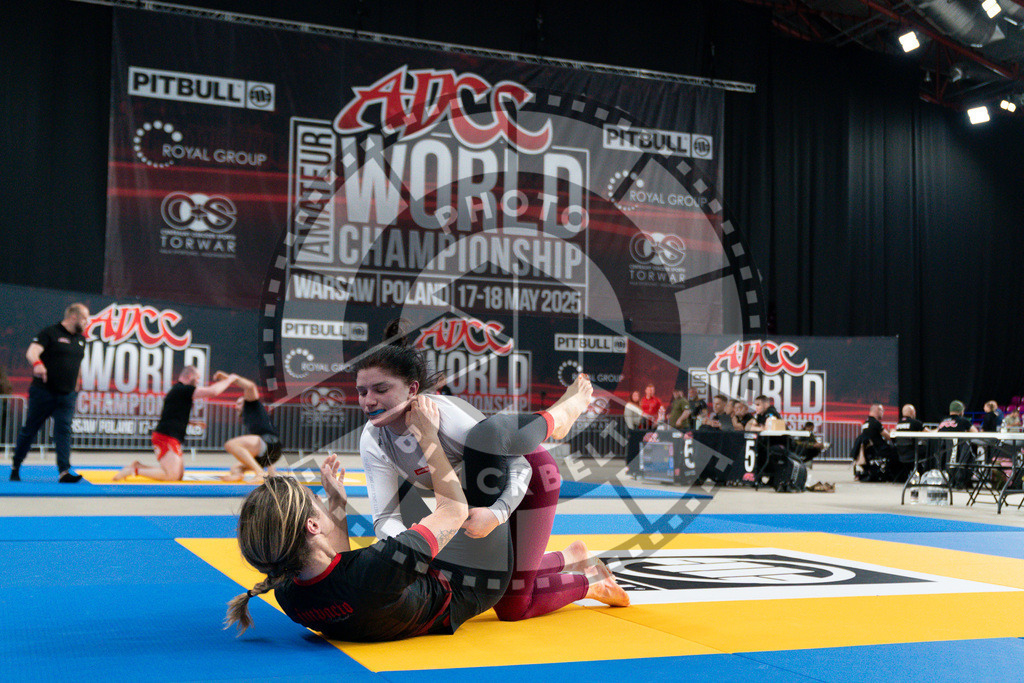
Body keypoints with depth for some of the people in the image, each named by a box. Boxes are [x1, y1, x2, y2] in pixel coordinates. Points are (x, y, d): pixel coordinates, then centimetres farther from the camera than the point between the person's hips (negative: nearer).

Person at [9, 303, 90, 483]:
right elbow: (32, 351, -21)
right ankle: (15, 467, 22)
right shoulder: (50, 333, -7)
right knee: (29, 429, 7)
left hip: (67, 395, 5)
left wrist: (76, 386, 23)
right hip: (43, 392, -4)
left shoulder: (81, 339, 14)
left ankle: (64, 471, -14)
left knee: (64, 431, -7)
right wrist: (37, 363, -42)